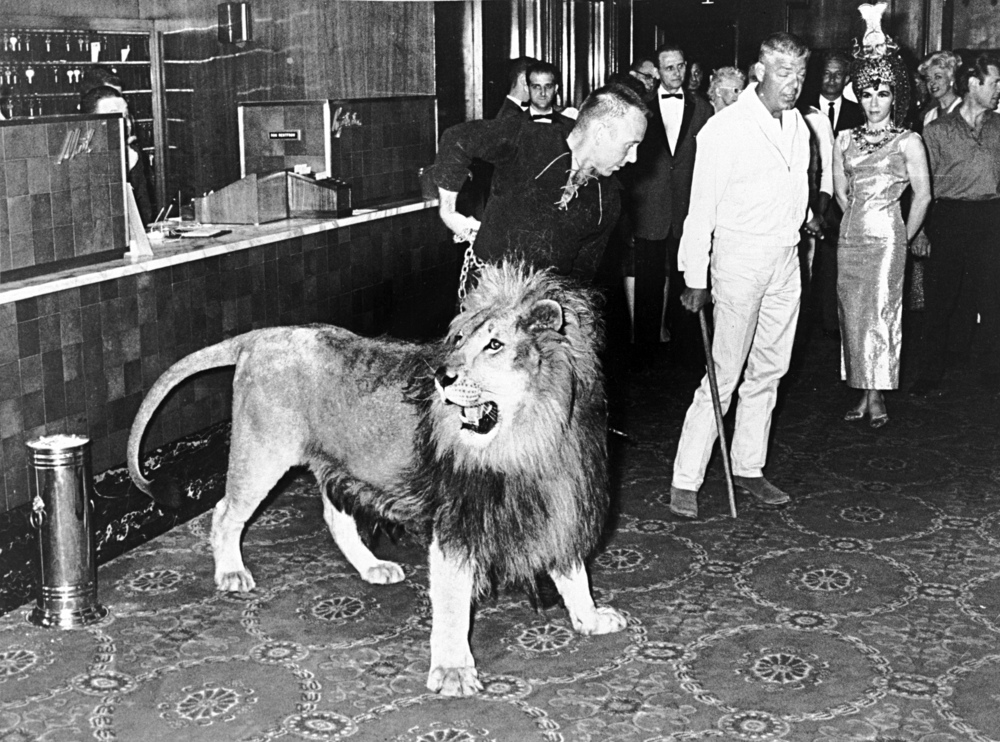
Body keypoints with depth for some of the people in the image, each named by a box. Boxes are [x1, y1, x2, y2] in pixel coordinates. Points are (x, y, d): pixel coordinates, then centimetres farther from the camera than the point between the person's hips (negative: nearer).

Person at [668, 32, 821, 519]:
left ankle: (748, 469, 22)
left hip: (786, 260, 7)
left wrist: (801, 215, 8)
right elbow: (702, 207, -11)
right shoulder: (725, 128, -12)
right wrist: (695, 278, -12)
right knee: (724, 374, -8)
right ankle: (685, 482, -1)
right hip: (739, 259, -7)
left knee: (768, 371, 11)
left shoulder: (798, 125, 9)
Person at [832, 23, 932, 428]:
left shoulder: (908, 141, -1)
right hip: (851, 236, 4)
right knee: (853, 314, 3)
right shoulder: (846, 139, 10)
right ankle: (864, 393, 11)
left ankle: (877, 396, 3)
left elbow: (922, 195, 1)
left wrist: (906, 238, 6)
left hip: (887, 235, -4)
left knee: (881, 312, -5)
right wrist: (858, 219, 12)